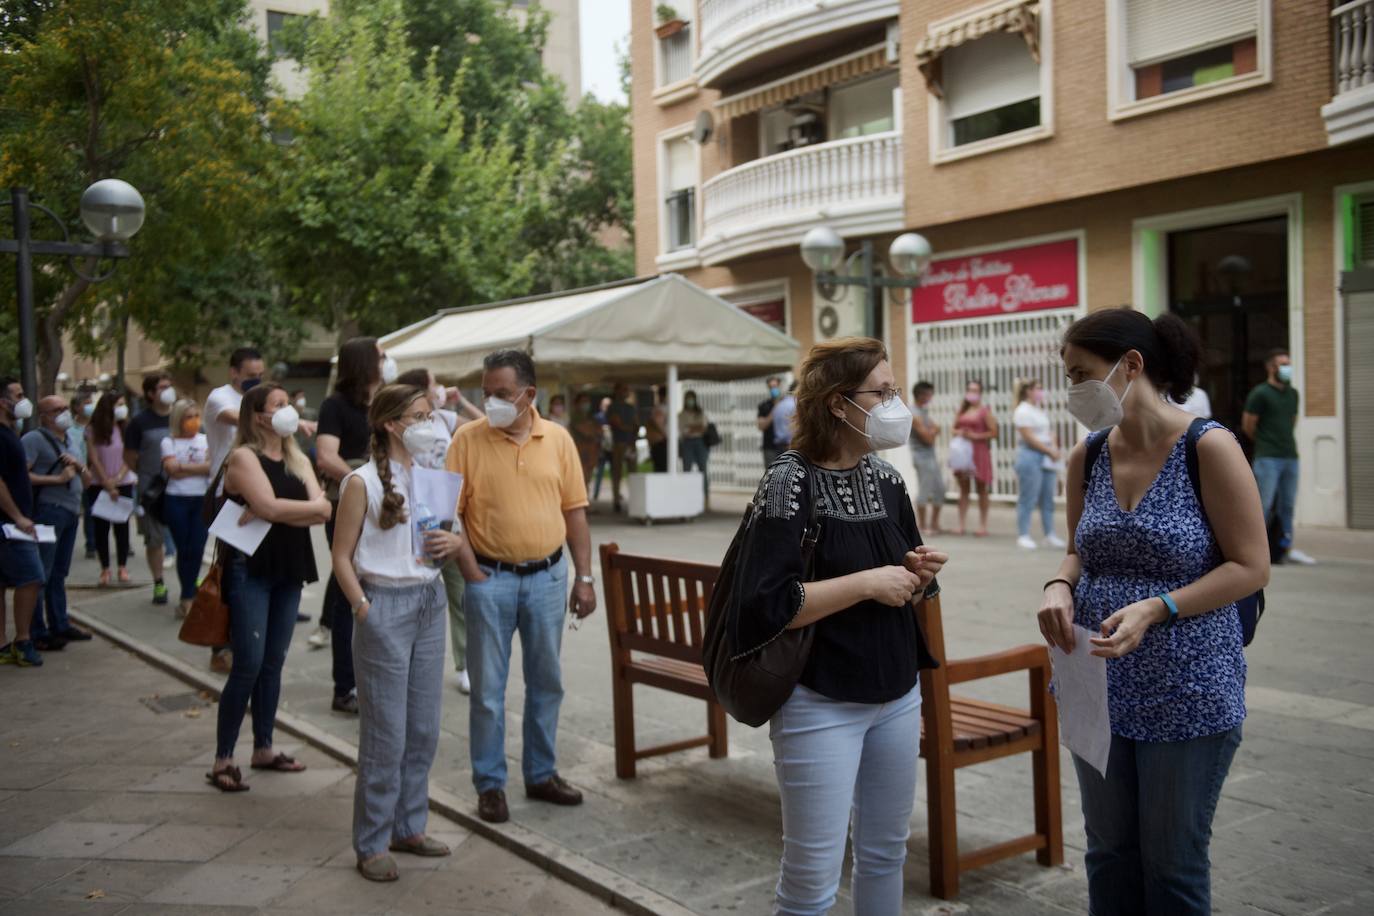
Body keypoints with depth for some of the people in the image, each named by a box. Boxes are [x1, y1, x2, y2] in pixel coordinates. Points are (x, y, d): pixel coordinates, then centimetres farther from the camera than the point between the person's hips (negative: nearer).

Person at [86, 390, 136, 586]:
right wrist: (108, 485, -10)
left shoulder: (126, 428, -1)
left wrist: (117, 479, -14)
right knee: (101, 526, 2)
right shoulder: (93, 430, -5)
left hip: (123, 483, 1)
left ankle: (123, 566, 11)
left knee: (122, 525, 4)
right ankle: (105, 568, 8)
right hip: (99, 484, -1)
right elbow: (94, 459, -6)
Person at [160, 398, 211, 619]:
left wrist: (183, 467, -11)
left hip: (202, 500, 1)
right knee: (183, 549, -1)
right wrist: (199, 467, -6)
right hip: (177, 501, -1)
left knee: (197, 549, -3)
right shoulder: (169, 442, 4)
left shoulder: (206, 440, 8)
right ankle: (189, 597, 7)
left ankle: (187, 598, 7)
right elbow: (172, 469, -8)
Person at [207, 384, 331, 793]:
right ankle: (222, 759, 1)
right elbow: (269, 506, -21)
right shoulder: (244, 457, -7)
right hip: (250, 569, -6)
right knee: (248, 665, -8)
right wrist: (307, 508, -6)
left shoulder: (298, 460, 13)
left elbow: (323, 509, -2)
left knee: (273, 664, 11)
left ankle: (263, 748, 22)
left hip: (289, 570, 7)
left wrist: (281, 512, -15)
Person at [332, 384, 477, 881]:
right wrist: (364, 610, -14)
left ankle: (408, 826, 26)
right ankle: (372, 843, 12)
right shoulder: (363, 482, -8)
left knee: (424, 727, 12)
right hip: (385, 604, -6)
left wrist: (455, 543, -3)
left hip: (430, 602, 6)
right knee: (385, 731, -1)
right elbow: (342, 557, -7)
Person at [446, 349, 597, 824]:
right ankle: (489, 783, 17)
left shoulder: (557, 438, 2)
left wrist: (585, 577, 3)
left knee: (546, 681, 13)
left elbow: (574, 512, 5)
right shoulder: (468, 438, -5)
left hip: (547, 575, 3)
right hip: (490, 578, -2)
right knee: (488, 687, 4)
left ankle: (541, 773, 28)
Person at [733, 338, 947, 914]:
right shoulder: (792, 484, -16)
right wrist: (868, 583, -21)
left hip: (897, 696, 7)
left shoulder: (886, 480, 5)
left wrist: (919, 577, -5)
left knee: (885, 853, 18)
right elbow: (767, 607, -24)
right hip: (821, 705, -7)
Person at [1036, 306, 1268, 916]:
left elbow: (1251, 567, -12)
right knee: (1109, 853, 17)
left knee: (1173, 865, 9)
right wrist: (1061, 586, -8)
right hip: (1099, 685, 5)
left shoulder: (1208, 448, -14)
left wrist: (1155, 610, -23)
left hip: (1188, 693, -5)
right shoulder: (1087, 458, 2)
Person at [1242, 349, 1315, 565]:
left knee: (1287, 505, 9)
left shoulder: (1293, 393, 14)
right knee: (1263, 504, -9)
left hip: (1290, 456, 6)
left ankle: (1286, 547, 16)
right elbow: (1247, 425, -3)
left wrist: (1286, 440, 16)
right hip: (1268, 458, -6)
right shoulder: (1260, 393, -6)